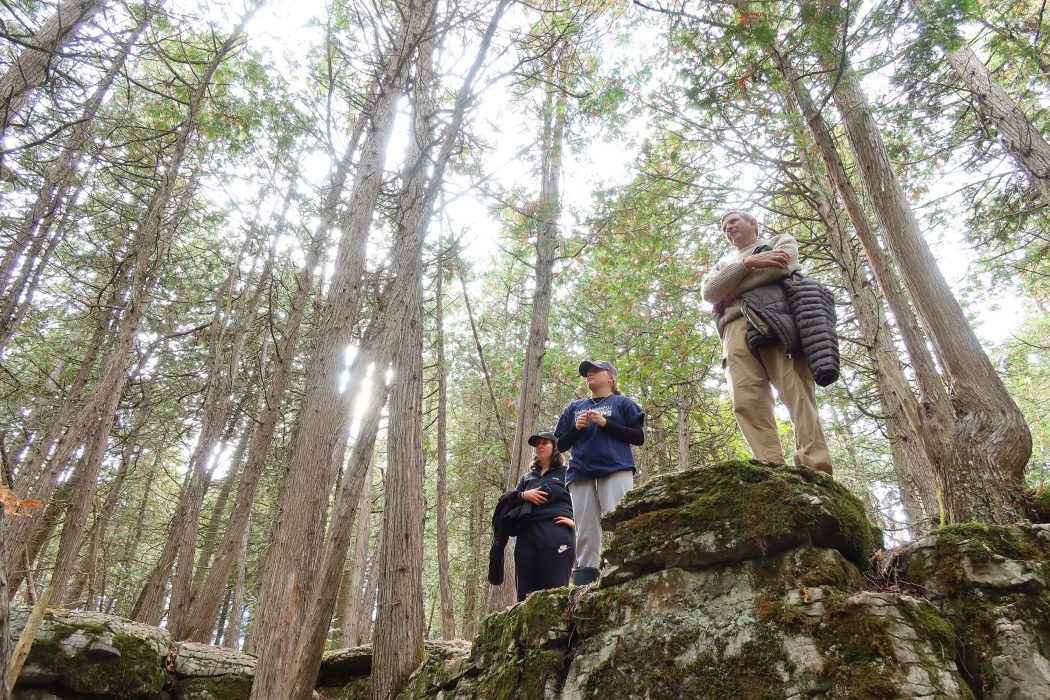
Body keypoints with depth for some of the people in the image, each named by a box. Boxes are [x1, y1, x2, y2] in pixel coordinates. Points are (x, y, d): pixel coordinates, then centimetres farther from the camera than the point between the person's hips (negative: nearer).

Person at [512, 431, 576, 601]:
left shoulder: (566, 473, 13)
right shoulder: (526, 478, 27)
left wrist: (576, 520, -5)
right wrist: (524, 495, -2)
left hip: (556, 535, -5)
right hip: (526, 536, 5)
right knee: (526, 593, 0)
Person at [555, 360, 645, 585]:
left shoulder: (622, 403, 15)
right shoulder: (575, 407, 24)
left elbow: (639, 437, 4)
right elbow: (561, 445, 22)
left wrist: (606, 423, -5)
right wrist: (576, 428, 2)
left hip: (616, 471, -3)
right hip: (581, 475, 3)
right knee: (585, 534, -3)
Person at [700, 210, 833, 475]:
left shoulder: (781, 241, 29)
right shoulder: (723, 263, 38)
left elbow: (781, 267, 3)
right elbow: (708, 291, 14)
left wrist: (730, 295, 6)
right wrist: (748, 263, 3)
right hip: (736, 326, 3)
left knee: (796, 392, -21)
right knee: (746, 401, -20)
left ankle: (815, 471, -29)